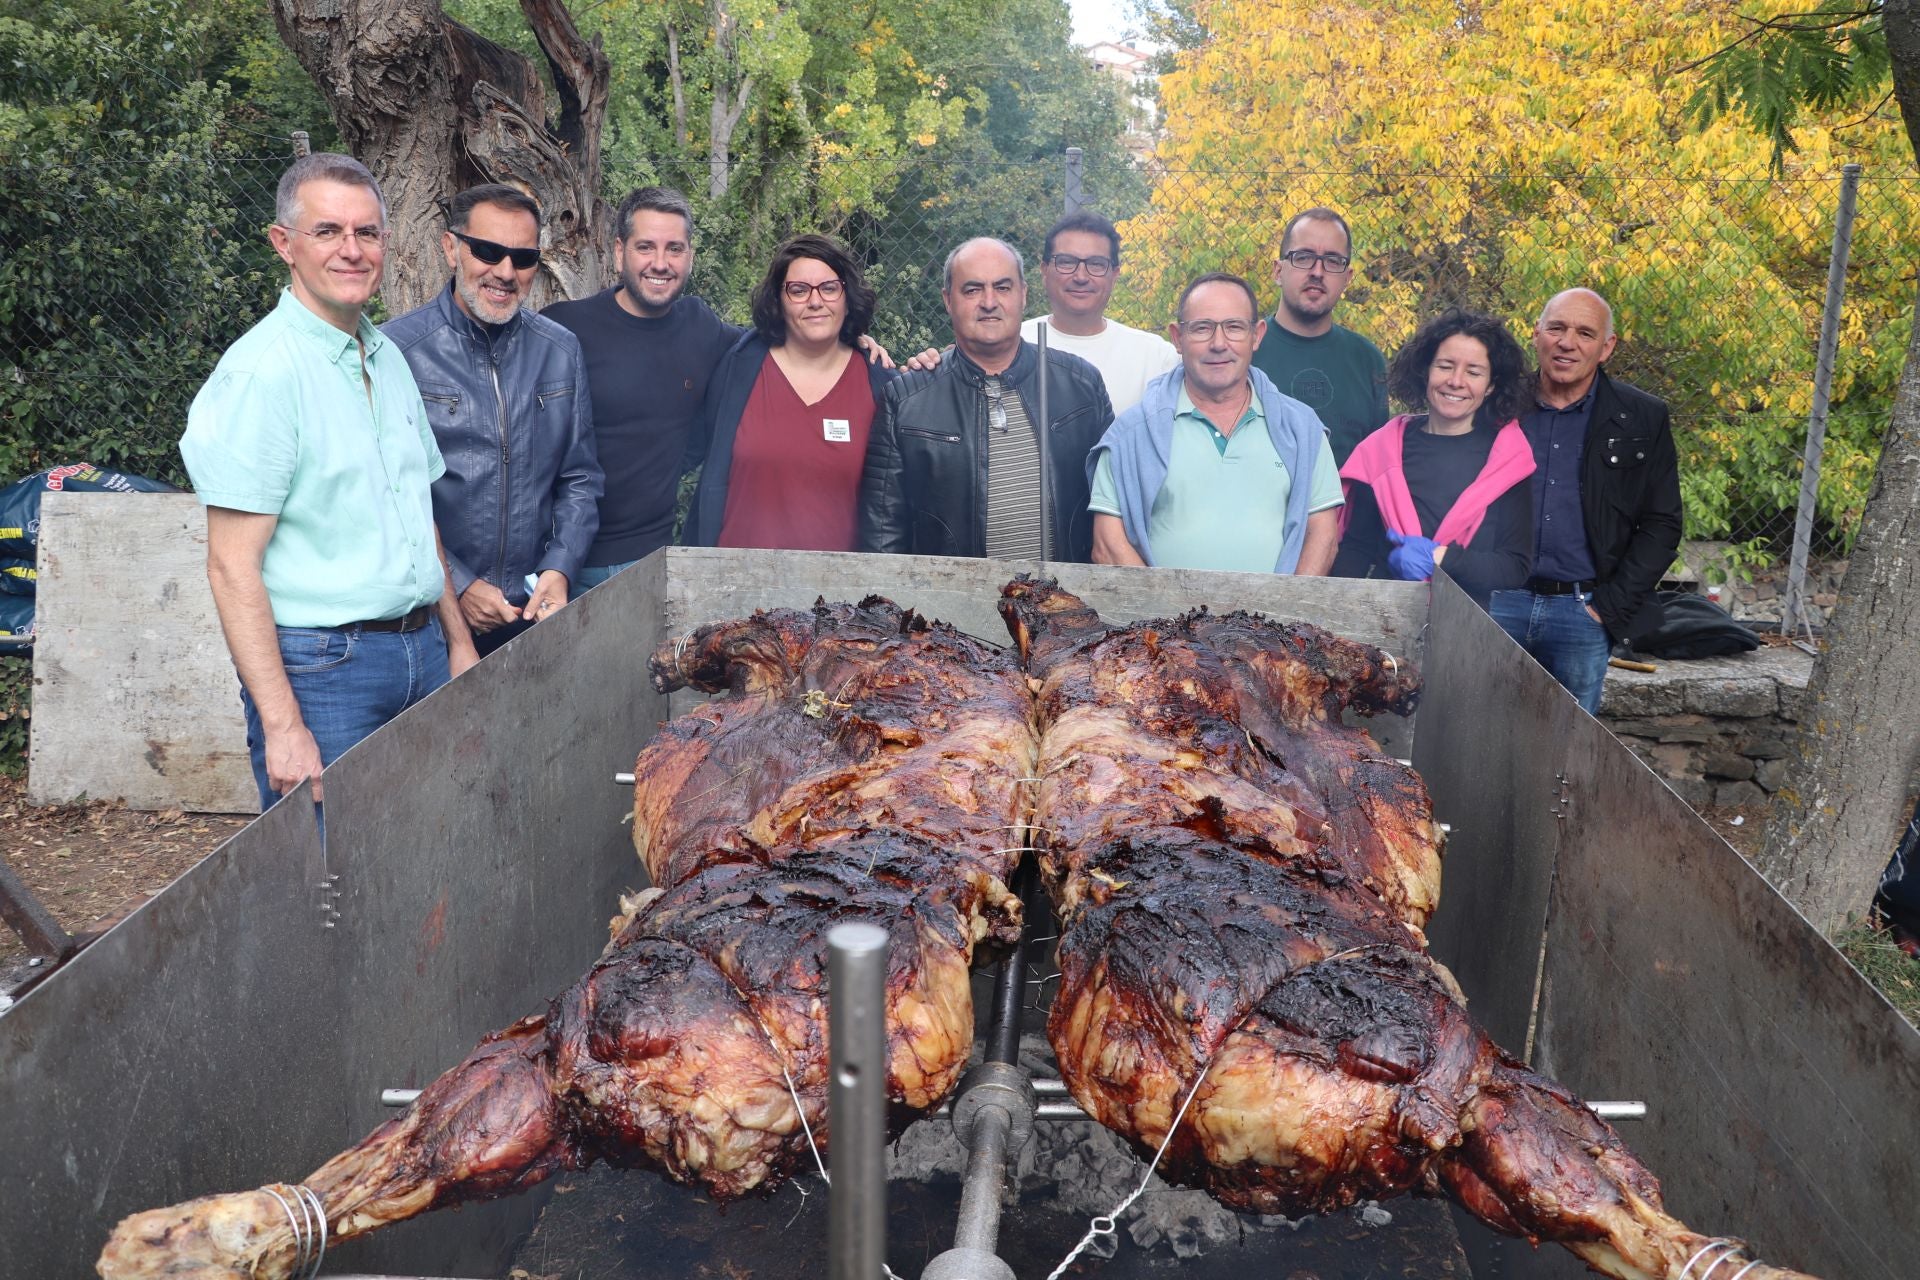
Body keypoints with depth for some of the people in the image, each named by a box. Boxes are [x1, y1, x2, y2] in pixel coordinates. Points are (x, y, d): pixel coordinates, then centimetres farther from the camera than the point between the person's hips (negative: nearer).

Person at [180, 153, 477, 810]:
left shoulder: (388, 357, 12)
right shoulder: (259, 372, -13)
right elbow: (232, 567, -17)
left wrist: (457, 641, 17)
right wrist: (283, 726, -21)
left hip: (422, 655, 7)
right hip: (322, 668, -7)